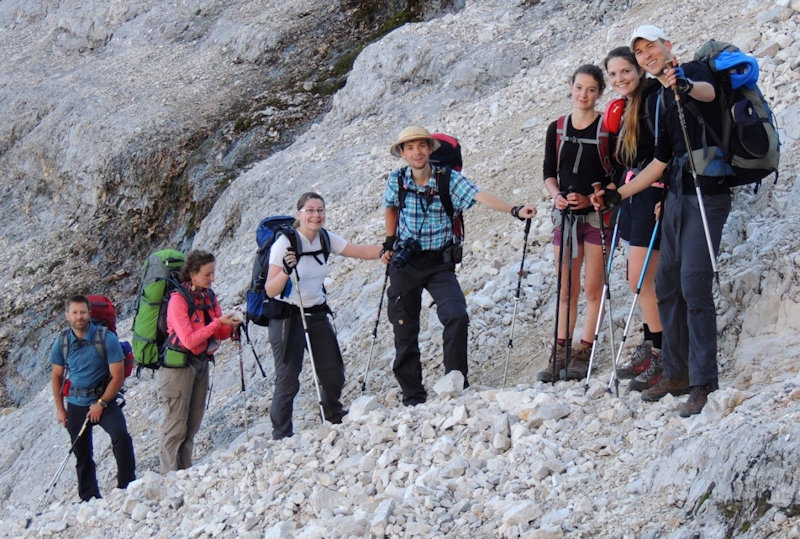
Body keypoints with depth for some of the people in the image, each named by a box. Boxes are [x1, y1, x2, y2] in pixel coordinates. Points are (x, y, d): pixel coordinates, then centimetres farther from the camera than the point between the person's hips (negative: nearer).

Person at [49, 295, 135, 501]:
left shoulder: (106, 339, -13)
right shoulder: (62, 343, -1)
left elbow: (117, 376, -12)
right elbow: (57, 377, 11)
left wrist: (101, 404, -15)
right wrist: (60, 409, 6)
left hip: (104, 400, -4)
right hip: (76, 405, 4)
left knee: (120, 434, -27)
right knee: (82, 455, 9)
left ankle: (127, 487, -21)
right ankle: (89, 499, 22)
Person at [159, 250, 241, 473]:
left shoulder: (209, 296, 5)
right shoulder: (178, 299, -17)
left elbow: (220, 334, 7)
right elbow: (189, 340, -23)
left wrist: (231, 326, -15)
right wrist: (218, 323, -25)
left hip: (201, 363, 7)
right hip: (178, 365, -7)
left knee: (193, 425, 9)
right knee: (176, 426, -6)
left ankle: (185, 473, 15)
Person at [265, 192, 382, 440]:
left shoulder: (326, 239, 2)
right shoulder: (285, 243, -16)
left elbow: (362, 252, -2)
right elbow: (270, 291, -20)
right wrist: (286, 271, -39)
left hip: (317, 315, 6)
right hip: (288, 317, -6)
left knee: (333, 373, 10)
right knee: (288, 379, -8)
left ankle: (333, 415, 36)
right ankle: (281, 435, 3)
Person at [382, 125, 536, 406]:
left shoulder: (449, 179, -10)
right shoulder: (397, 181, -2)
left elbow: (480, 196, -25)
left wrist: (514, 210, -40)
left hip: (440, 264, -2)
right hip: (404, 265, 2)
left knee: (457, 316, -21)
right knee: (405, 330, 4)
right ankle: (413, 396, 16)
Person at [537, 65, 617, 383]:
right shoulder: (557, 129, 8)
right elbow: (549, 173, 12)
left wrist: (590, 199, -17)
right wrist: (556, 196, -8)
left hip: (597, 214, -4)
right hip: (565, 214, 4)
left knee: (592, 288, -2)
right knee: (565, 290, 7)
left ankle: (584, 353, 3)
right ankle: (560, 354, 9)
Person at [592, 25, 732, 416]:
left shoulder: (691, 72, -4)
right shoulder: (664, 101, 21)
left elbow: (709, 91, -29)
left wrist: (686, 85, -52)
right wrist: (619, 194, 22)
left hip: (706, 194, -9)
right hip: (677, 195, 9)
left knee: (694, 285, -14)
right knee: (667, 285, 10)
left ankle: (703, 383, -12)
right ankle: (676, 373, 19)